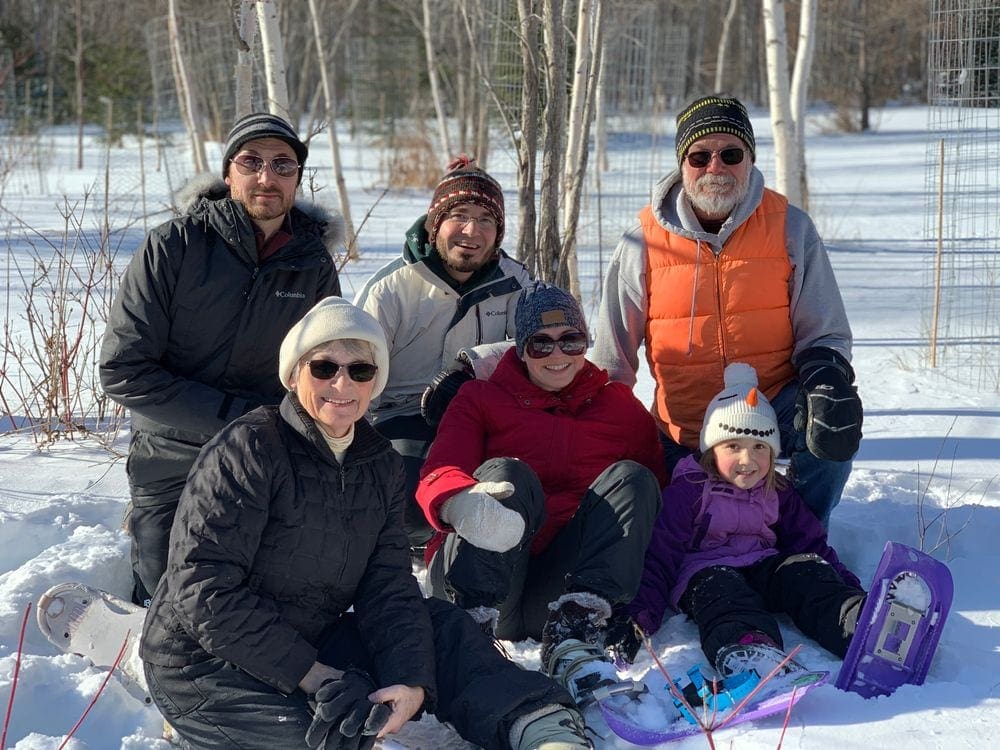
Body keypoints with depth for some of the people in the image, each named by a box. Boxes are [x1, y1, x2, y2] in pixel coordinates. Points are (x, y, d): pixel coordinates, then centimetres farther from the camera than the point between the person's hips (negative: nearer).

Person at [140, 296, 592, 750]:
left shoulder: (381, 464, 4)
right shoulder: (248, 448, -17)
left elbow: (388, 587, -3)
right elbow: (203, 589, -22)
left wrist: (411, 682, -24)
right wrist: (314, 677, -25)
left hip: (311, 645, 7)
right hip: (202, 666, -7)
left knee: (442, 627, -11)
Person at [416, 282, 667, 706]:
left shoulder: (621, 407, 23)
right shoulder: (480, 398, 17)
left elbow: (658, 493, 19)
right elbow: (437, 476, -1)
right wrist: (462, 504, -28)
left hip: (565, 584, 2)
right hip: (475, 584, -1)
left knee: (630, 478, -19)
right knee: (506, 474, -27)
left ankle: (573, 636, -34)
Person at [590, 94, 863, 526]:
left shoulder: (790, 229, -4)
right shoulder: (643, 243, -5)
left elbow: (824, 334, -1)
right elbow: (612, 360, 3)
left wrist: (827, 375, -25)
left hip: (774, 407, -1)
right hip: (682, 431, 1)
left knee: (833, 426, -29)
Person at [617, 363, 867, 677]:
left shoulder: (778, 492, 14)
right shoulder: (688, 490, -2)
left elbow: (809, 542, 19)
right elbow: (660, 555, -7)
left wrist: (849, 588, 5)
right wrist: (640, 615, -19)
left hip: (764, 566, 6)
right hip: (704, 571, -5)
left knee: (807, 572, -20)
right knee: (722, 591, -37)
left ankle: (857, 621, -45)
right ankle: (747, 652, -67)